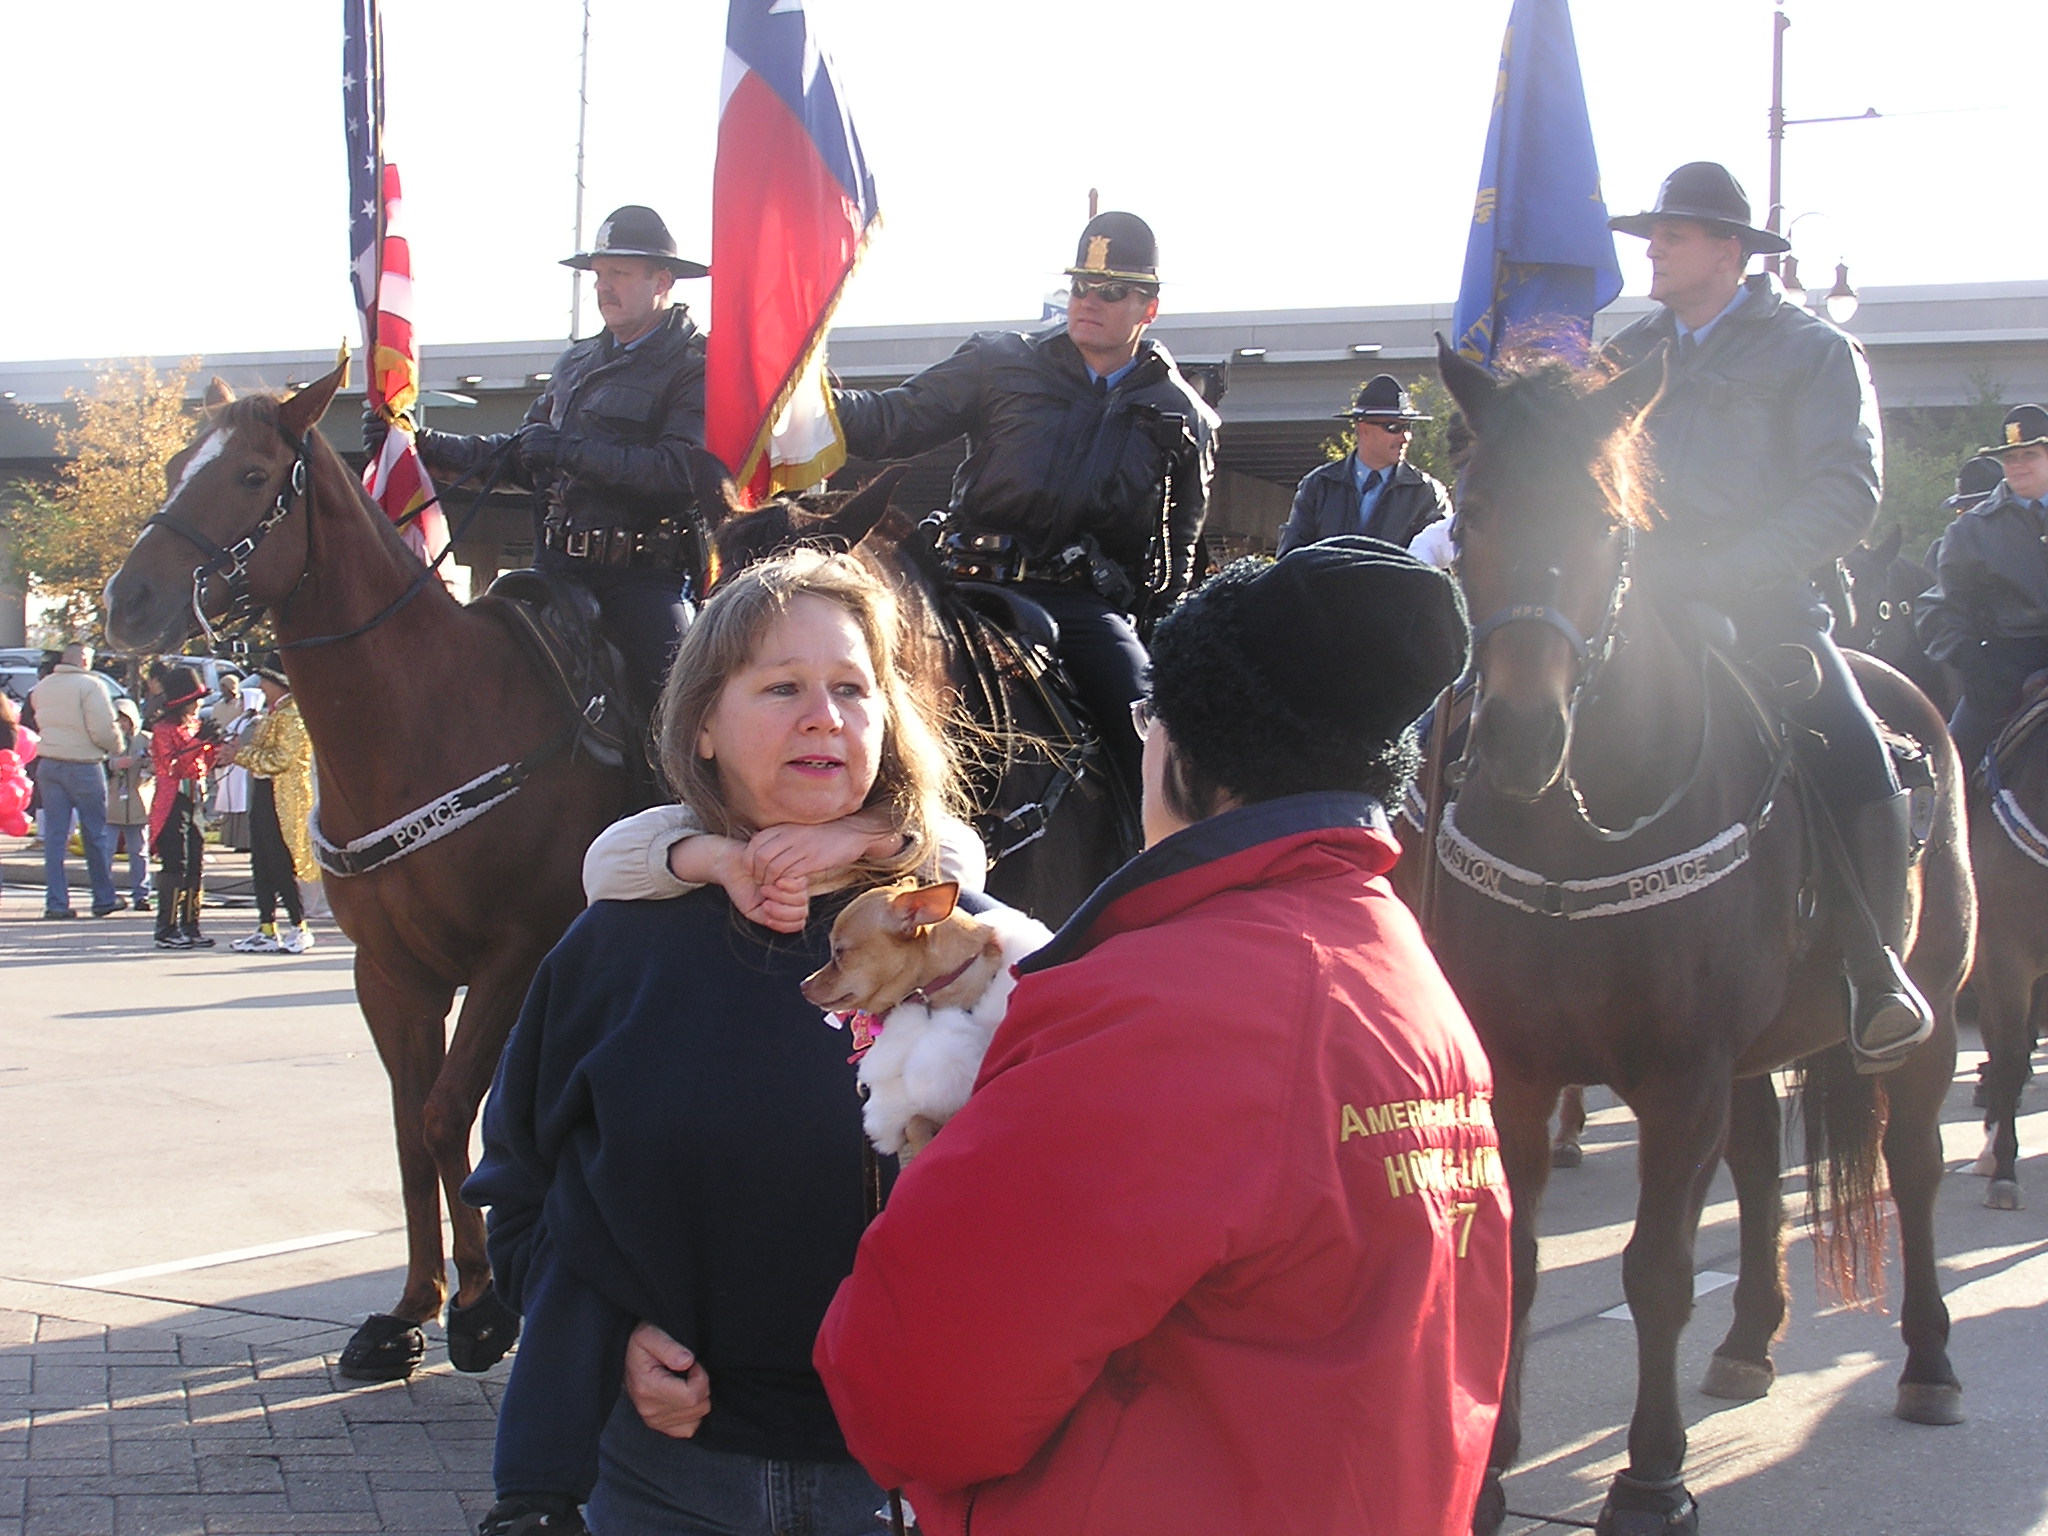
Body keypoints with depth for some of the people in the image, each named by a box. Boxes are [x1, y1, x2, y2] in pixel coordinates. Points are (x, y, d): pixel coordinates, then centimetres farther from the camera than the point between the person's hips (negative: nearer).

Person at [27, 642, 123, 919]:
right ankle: (104, 898, 16)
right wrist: (118, 748, 1)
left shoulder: (40, 688, 9)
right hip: (84, 767, -5)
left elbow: (35, 724, 13)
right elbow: (103, 732, -17)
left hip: (48, 766, 5)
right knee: (95, 835, 7)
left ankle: (56, 901, 4)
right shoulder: (90, 686, -12)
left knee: (54, 835, 6)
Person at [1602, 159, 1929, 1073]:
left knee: (1852, 756, -24)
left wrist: (1723, 571, -17)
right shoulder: (1632, 355, 20)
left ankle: (1876, 969, -4)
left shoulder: (1815, 351, 6)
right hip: (1640, 607, 4)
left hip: (1763, 607, -4)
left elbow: (1844, 495, -6)